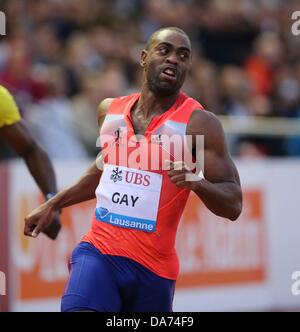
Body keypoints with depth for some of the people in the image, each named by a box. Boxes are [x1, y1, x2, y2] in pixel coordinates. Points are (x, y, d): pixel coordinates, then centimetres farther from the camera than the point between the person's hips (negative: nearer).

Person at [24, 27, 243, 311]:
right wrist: (52, 205, 28)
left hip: (153, 267, -2)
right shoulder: (110, 110, 8)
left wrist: (197, 183, -28)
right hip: (98, 253, 2)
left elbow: (233, 206, -9)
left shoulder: (199, 123, -7)